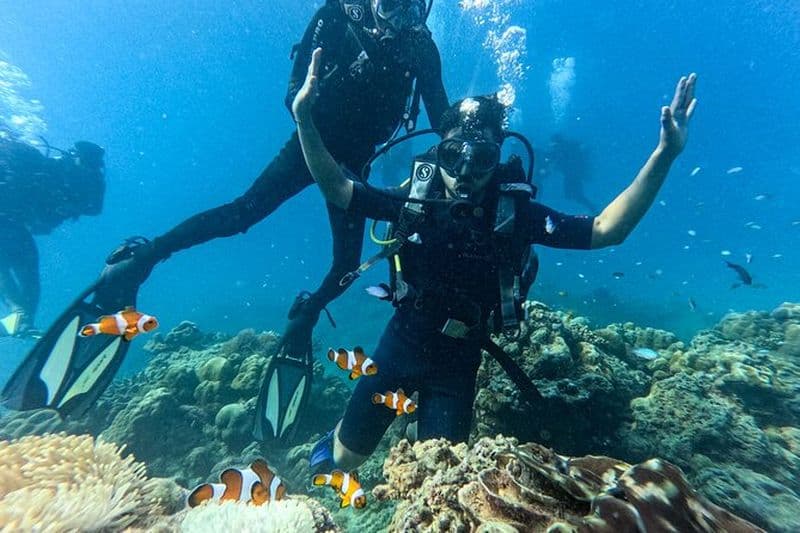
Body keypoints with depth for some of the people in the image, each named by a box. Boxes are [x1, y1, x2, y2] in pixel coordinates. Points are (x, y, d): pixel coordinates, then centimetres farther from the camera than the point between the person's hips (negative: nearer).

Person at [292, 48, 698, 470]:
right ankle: (335, 439, 55)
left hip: (459, 360, 0)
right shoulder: (416, 197, -14)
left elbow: (606, 229, -19)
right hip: (401, 344, 1)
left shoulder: (513, 212, -16)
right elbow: (337, 189, -10)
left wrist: (663, 155, -30)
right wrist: (305, 121, -19)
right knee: (347, 457, 17)